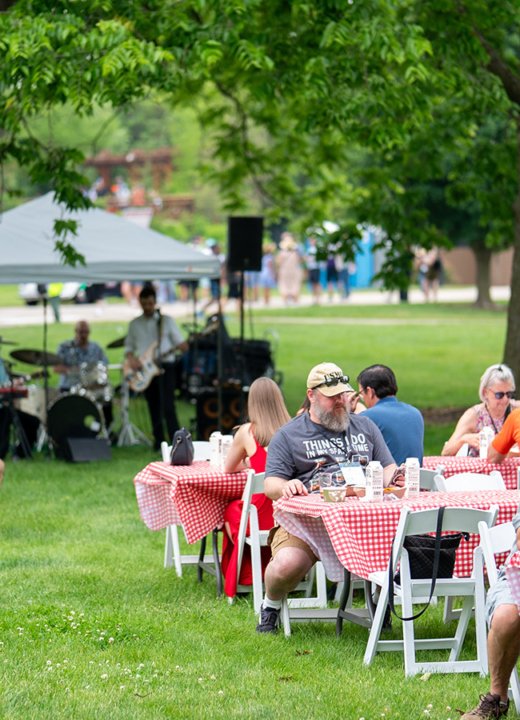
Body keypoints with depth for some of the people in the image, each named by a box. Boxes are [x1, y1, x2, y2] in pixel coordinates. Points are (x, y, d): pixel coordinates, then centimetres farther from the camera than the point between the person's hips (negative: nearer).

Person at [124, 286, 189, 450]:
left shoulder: (166, 320, 5)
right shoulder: (134, 324, 13)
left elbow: (179, 341, 4)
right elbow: (129, 345, 18)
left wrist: (182, 346, -20)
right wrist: (131, 358, -3)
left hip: (165, 367, -3)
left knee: (168, 406, -15)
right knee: (154, 409, 5)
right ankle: (159, 442, 11)